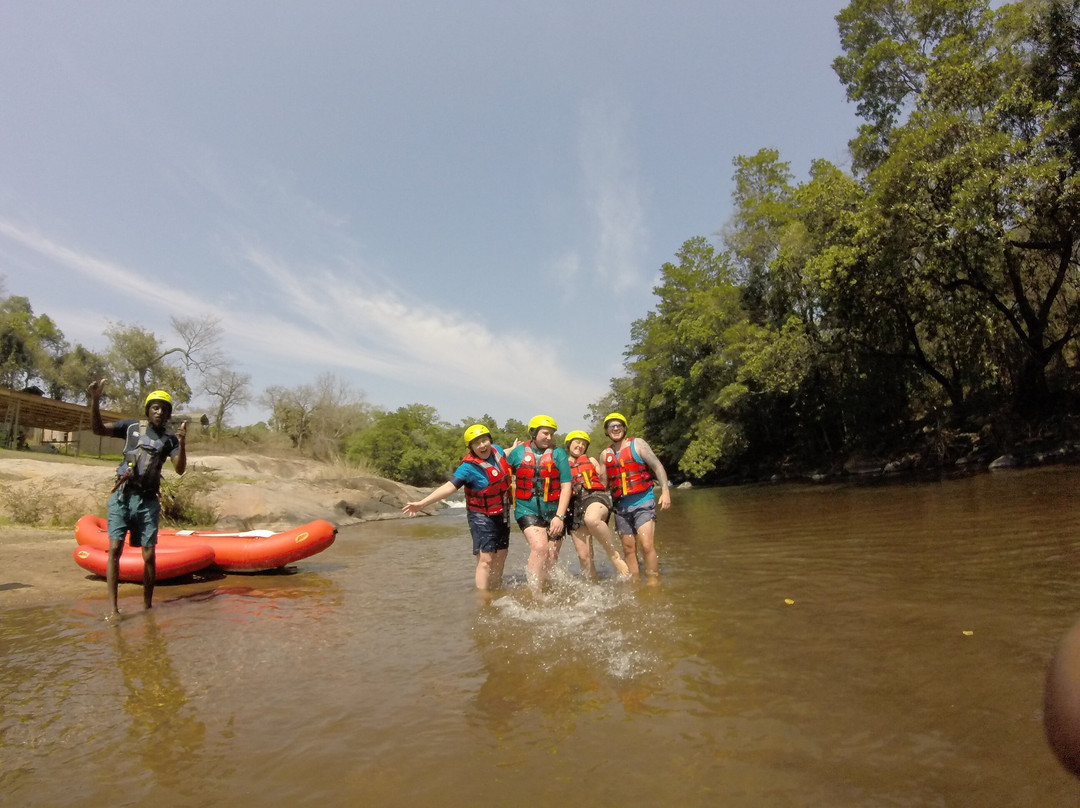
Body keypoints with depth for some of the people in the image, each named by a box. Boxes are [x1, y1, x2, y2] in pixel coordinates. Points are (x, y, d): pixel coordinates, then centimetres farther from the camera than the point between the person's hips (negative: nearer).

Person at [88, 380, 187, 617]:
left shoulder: (169, 438, 4)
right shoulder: (131, 426, 6)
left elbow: (180, 469, -5)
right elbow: (98, 429, -4)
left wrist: (182, 443, -21)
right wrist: (95, 400, -17)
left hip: (147, 501, 1)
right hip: (122, 497, 0)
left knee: (149, 555, 1)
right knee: (115, 549, -9)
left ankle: (147, 606, 13)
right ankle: (113, 608, -6)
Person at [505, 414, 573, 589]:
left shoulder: (558, 453, 0)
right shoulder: (518, 452, 2)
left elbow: (566, 486, -3)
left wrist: (559, 516, -10)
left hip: (553, 511, 2)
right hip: (527, 509, -1)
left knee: (552, 557, 6)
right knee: (539, 547, -22)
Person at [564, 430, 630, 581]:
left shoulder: (591, 461, 24)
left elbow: (603, 481, 26)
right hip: (575, 505, 2)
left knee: (591, 519, -40)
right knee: (584, 556, -5)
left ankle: (614, 554, -21)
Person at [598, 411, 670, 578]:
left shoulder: (637, 444, 0)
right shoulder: (605, 455, 11)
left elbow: (657, 466, -5)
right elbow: (604, 483, 18)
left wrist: (665, 491, -16)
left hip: (642, 502, -4)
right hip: (621, 506, 4)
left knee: (647, 545, -14)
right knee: (628, 549, 8)